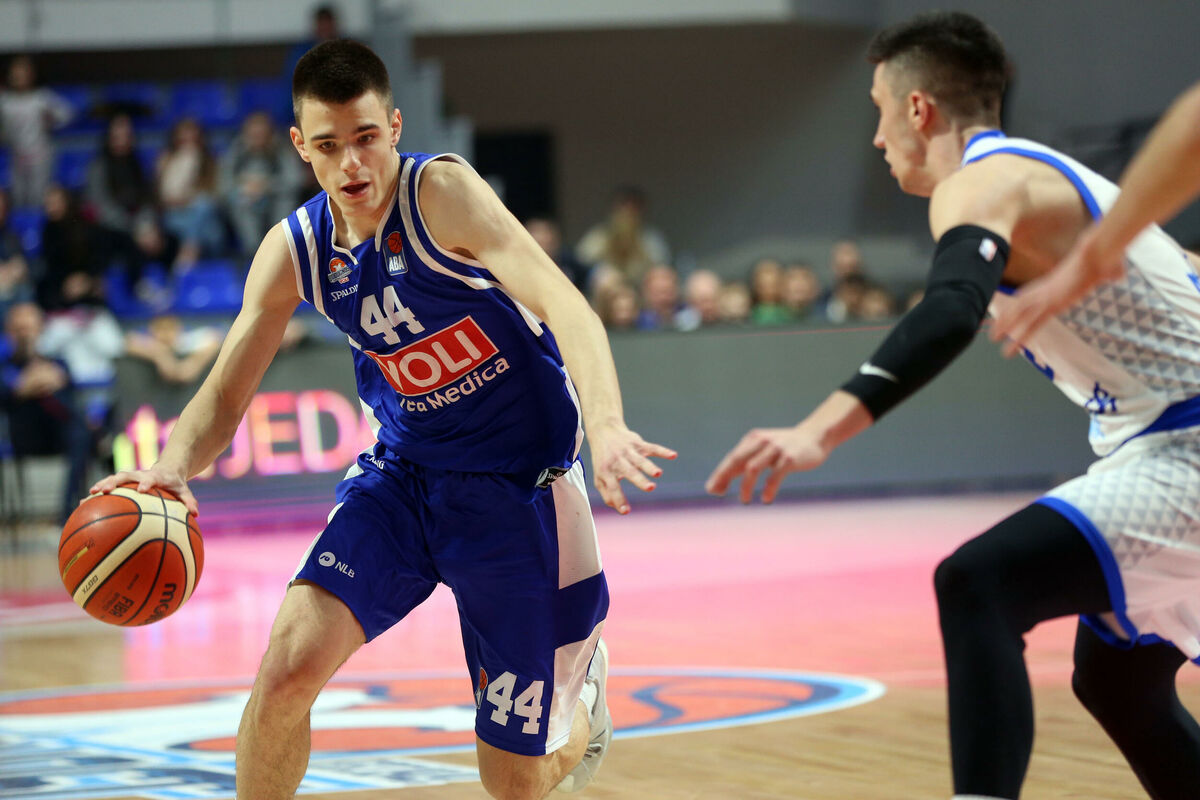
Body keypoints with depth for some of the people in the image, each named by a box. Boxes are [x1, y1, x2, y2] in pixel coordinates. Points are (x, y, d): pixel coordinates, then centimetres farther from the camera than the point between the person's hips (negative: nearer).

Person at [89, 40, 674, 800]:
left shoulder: (441, 192, -21)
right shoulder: (293, 252, -5)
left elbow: (562, 303, -33)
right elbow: (223, 398, -1)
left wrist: (606, 425, -52)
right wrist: (173, 466, -25)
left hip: (519, 487, -4)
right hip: (404, 473, 4)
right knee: (290, 664, -21)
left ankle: (581, 697, 42)